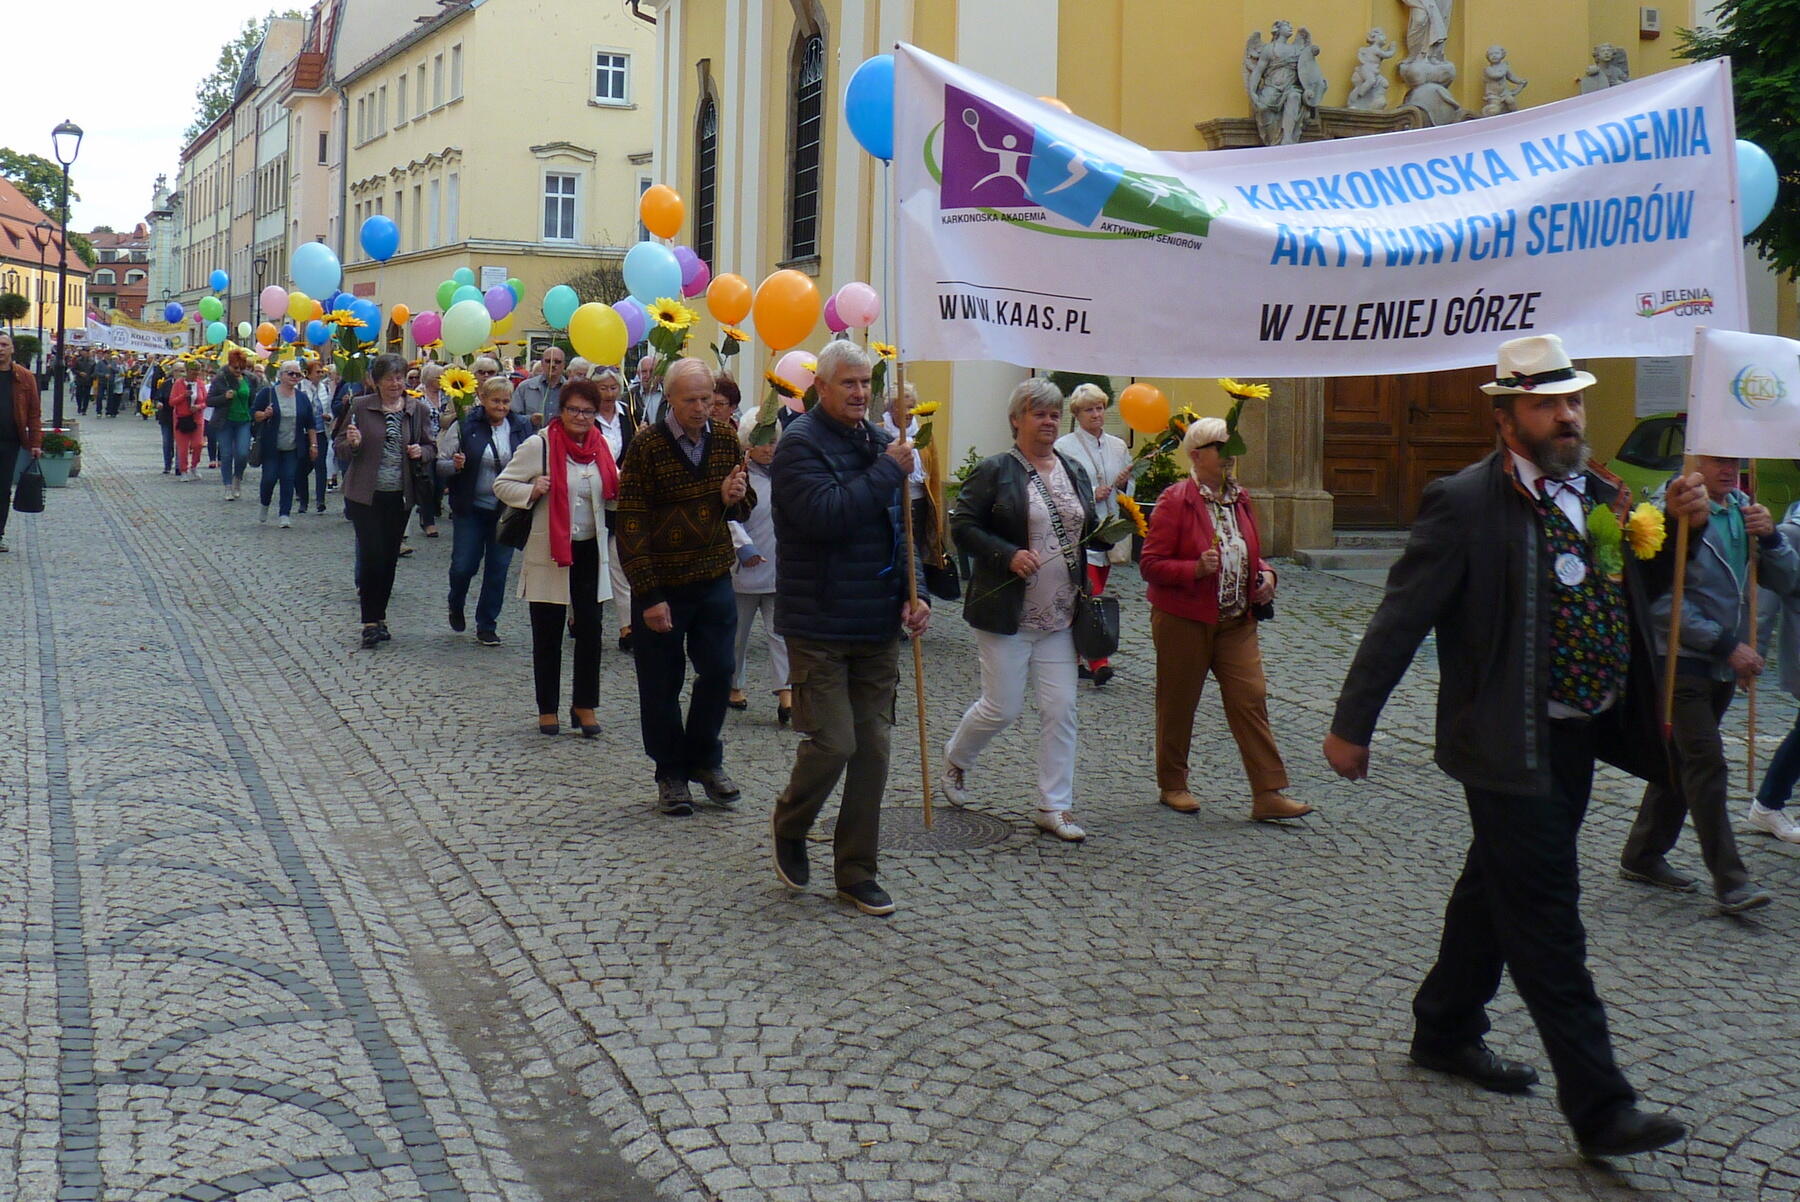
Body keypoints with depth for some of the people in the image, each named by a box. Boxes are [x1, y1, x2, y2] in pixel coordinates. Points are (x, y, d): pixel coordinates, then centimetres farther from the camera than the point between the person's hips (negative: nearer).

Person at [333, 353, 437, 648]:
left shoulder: (417, 409, 5)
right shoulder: (361, 407, -2)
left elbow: (431, 448, 12)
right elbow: (339, 447, 3)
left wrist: (421, 452, -10)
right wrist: (352, 443, -19)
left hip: (400, 495, 3)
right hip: (365, 494, -3)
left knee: (390, 558, 9)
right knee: (372, 555, -8)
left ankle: (379, 617, 21)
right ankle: (370, 622, -1)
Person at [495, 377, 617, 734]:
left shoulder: (599, 447, 8)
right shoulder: (539, 445, -7)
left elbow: (613, 493, 19)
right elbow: (502, 484, -3)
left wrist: (627, 482, -2)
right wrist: (532, 491, -21)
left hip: (589, 552, 4)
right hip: (548, 555, -4)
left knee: (590, 630, 3)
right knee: (548, 634, 7)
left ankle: (584, 705, 16)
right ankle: (547, 709, 18)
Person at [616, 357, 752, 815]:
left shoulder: (726, 441, 3)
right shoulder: (647, 445, -11)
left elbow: (743, 510, 15)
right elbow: (630, 524, -12)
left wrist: (734, 498, -12)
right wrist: (648, 596, -17)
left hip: (714, 581, 4)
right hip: (661, 585, -3)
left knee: (719, 672, 4)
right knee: (661, 685, 5)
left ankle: (704, 758, 25)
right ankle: (671, 773, 20)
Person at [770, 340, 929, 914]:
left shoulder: (879, 441, 12)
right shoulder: (800, 443, -10)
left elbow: (901, 525, 18)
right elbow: (826, 515, -26)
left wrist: (914, 593, 5)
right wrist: (888, 471, -19)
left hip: (877, 626, 7)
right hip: (819, 626, -6)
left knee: (873, 749, 7)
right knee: (832, 743, -8)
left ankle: (857, 871, 18)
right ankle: (789, 828, 23)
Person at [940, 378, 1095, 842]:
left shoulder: (1075, 473, 12)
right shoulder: (995, 471, -6)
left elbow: (1087, 534, 24)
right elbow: (962, 526, -11)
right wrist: (1009, 555, -22)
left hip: (1060, 614, 5)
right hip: (1007, 613, -5)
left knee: (1060, 709, 2)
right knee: (1002, 708, 1)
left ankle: (1054, 807, 10)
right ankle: (954, 761, 31)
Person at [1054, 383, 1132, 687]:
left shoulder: (1118, 446, 15)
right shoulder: (1064, 447, -1)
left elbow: (1129, 491, 20)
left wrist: (1124, 484, -3)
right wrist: (1090, 495, -19)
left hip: (1108, 530, 6)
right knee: (1091, 596, -16)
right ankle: (1099, 662, -21)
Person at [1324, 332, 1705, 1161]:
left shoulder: (1601, 493, 8)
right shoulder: (1464, 503, -14)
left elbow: (1638, 587, 21)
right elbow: (1400, 619, -14)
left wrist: (1677, 526, 1)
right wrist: (1352, 725, -12)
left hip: (1579, 740, 8)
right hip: (1510, 746, -8)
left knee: (1497, 892, 20)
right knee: (1548, 921, -4)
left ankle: (1446, 1032, 37)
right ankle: (1599, 1107, 1)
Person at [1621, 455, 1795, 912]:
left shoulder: (1743, 510, 8)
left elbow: (1784, 580, 8)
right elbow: (1663, 602, -18)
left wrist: (1769, 536, -12)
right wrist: (1728, 644, -18)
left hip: (1723, 667, 7)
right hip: (1681, 662, -7)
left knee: (1681, 761, 14)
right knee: (1707, 765, -8)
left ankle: (1643, 856, 25)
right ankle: (1729, 880, -4)